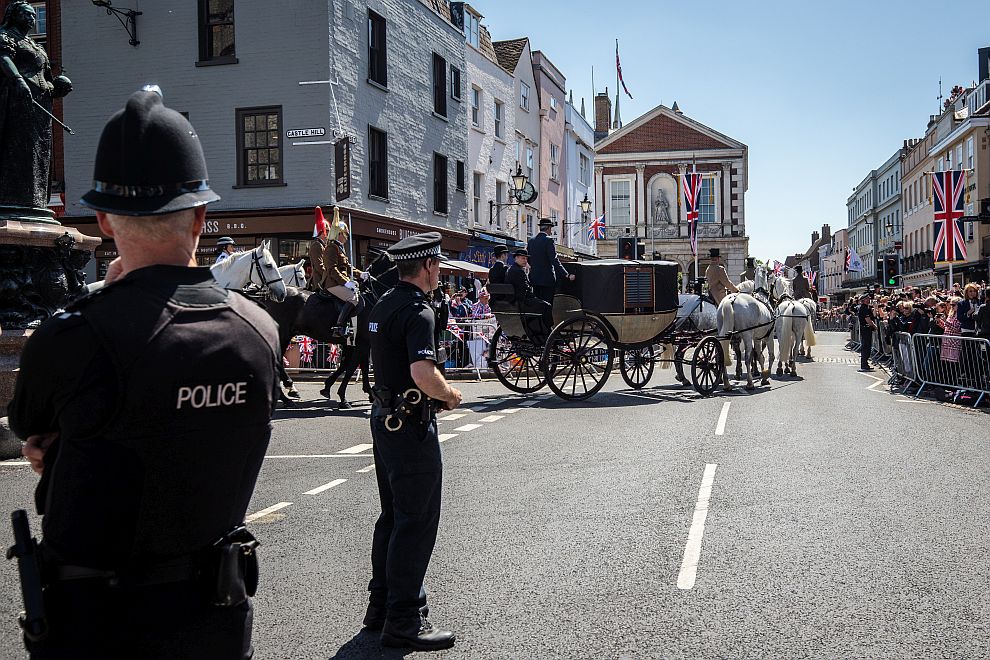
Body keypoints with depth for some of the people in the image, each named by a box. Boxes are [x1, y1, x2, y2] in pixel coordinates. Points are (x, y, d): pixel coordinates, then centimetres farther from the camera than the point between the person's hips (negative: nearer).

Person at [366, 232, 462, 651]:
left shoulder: (382, 306, 12)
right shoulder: (418, 311, -17)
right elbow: (423, 374, -29)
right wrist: (450, 395, -10)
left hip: (384, 417, 10)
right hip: (412, 425, -10)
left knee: (393, 515, 18)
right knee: (417, 522, -3)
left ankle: (381, 604, 26)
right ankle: (403, 620, 1)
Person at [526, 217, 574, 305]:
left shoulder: (531, 241, 9)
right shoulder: (548, 240, -12)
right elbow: (555, 260, -19)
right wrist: (567, 275, -20)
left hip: (534, 278, 7)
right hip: (547, 279, -7)